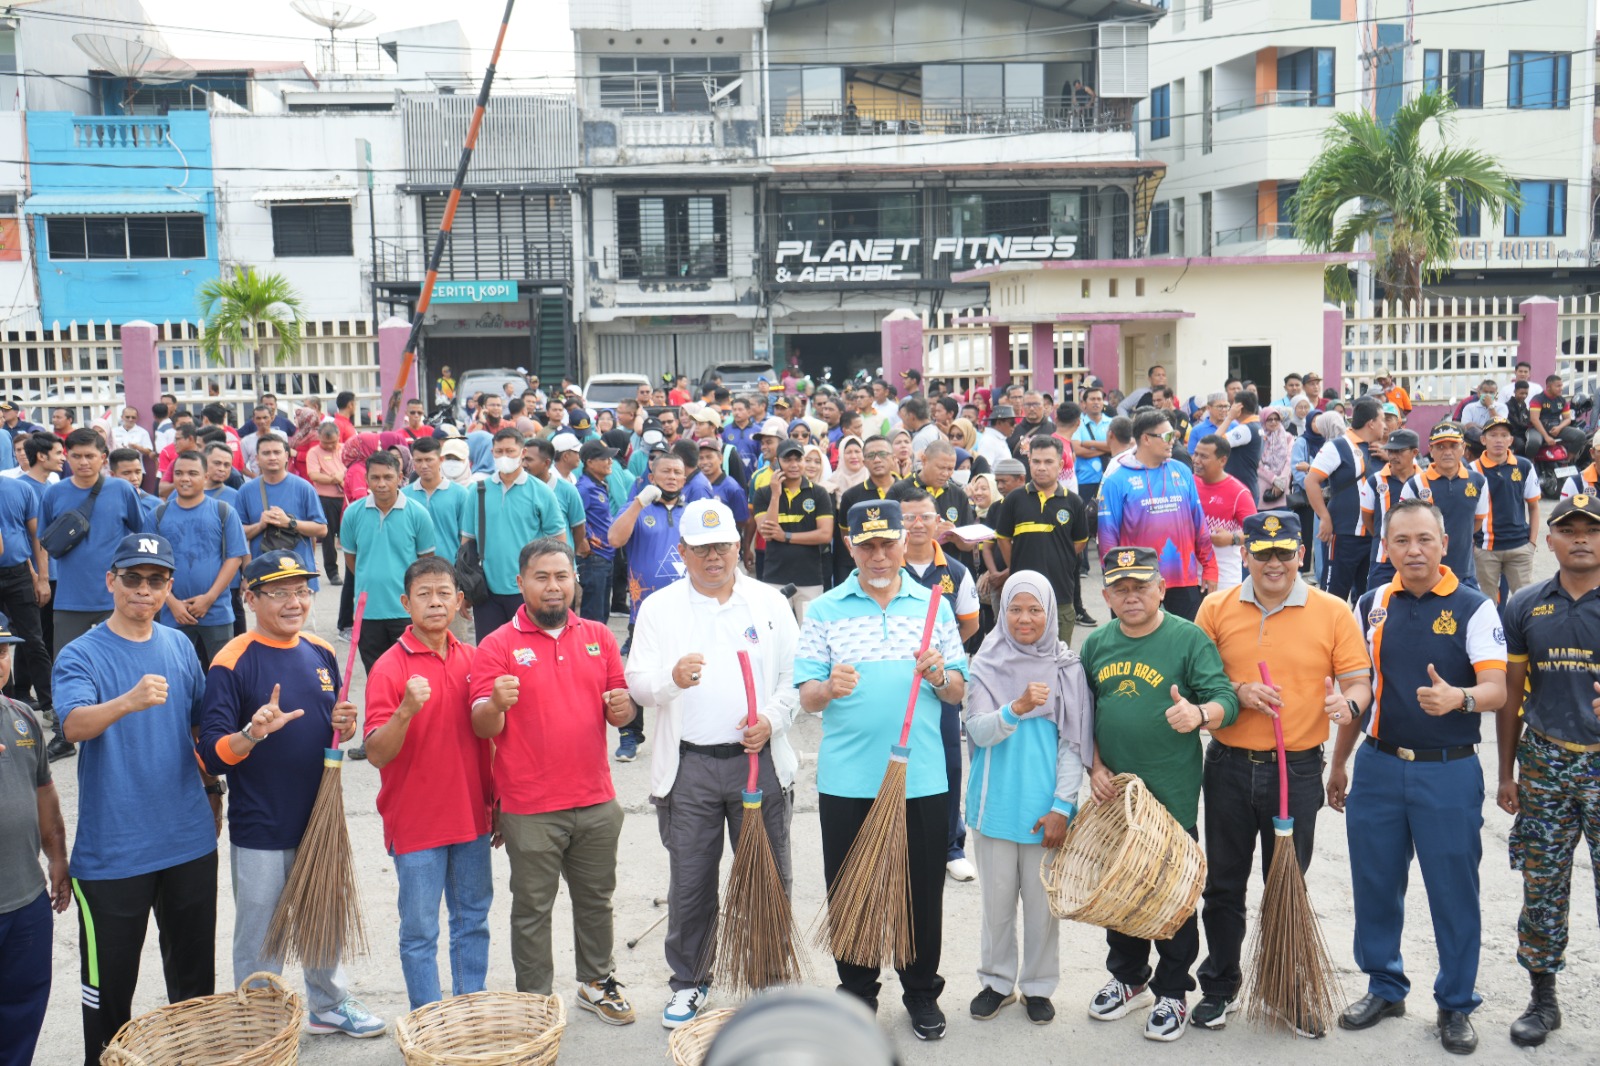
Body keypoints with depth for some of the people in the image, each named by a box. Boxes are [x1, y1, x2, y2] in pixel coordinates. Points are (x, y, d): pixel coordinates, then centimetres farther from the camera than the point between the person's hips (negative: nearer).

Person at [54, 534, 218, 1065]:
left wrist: (213, 792, 18)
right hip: (112, 854, -4)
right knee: (109, 982, 6)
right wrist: (128, 701, -46)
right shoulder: (80, 656, -9)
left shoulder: (179, 646, 5)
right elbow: (74, 724, -28)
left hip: (190, 842, 4)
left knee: (195, 973, 18)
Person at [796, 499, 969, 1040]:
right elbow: (806, 697, -2)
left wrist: (937, 675, -15)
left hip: (922, 778, 1)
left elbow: (958, 692, 7)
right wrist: (829, 687, -24)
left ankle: (922, 992, 28)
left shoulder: (933, 605, 6)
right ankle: (857, 992, 28)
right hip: (846, 782, -1)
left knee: (923, 890, 9)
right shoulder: (824, 610, 2)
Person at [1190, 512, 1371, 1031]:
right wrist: (1238, 692, -14)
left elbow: (1359, 683, -1)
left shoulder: (1332, 613, -3)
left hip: (1298, 770, -1)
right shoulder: (1216, 609, 1)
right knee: (1223, 885, 12)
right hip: (1229, 767, 1)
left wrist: (1347, 703, -23)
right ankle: (1219, 988, 29)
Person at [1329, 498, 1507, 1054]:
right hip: (1378, 767, 3)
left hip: (1449, 772, -3)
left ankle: (1456, 1004, 23)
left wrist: (1458, 698, -36)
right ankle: (1384, 988, 29)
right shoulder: (1371, 606, 5)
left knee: (1454, 892, 5)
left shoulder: (1473, 607, -5)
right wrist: (1338, 763, 15)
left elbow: (1496, 689, -14)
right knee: (1374, 884, 11)